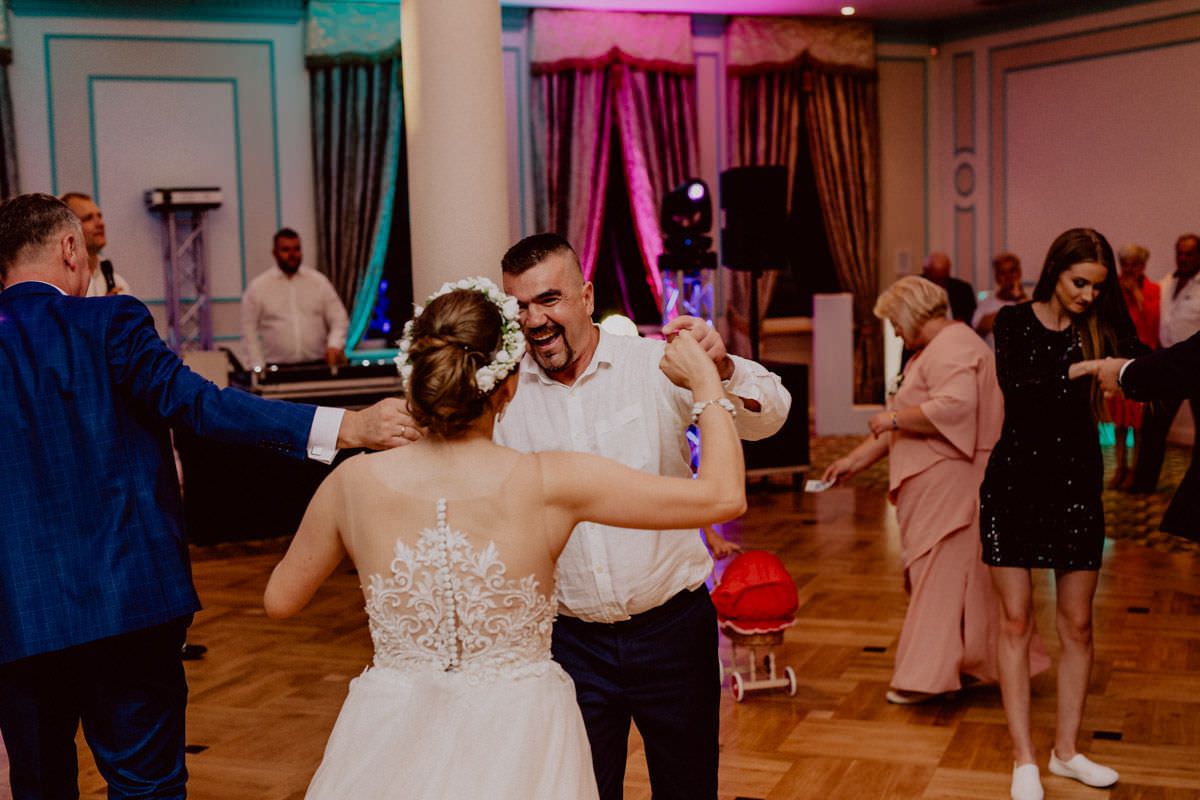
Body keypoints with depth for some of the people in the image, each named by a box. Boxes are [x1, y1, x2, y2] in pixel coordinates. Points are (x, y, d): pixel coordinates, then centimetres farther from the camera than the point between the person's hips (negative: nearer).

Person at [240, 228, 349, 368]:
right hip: (277, 369, -1)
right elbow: (249, 330, 4)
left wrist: (334, 345, -12)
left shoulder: (319, 282, 7)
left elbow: (339, 319, 7)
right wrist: (258, 368, -4)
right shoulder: (257, 287, 4)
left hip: (318, 366, 1)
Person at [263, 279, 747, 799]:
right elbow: (724, 497, -14)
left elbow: (279, 598, 5)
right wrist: (706, 382, 0)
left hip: (393, 741, 2)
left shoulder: (354, 483, -12)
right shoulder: (550, 483, -18)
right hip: (516, 744, -1)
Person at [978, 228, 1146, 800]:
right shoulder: (1016, 322, -3)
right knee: (1016, 620, 1)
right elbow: (1014, 386, -20)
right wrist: (1080, 369, -28)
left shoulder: (1101, 327, 2)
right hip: (1016, 480, -2)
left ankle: (1066, 750, 22)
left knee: (1077, 624, 8)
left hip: (1077, 484, 2)